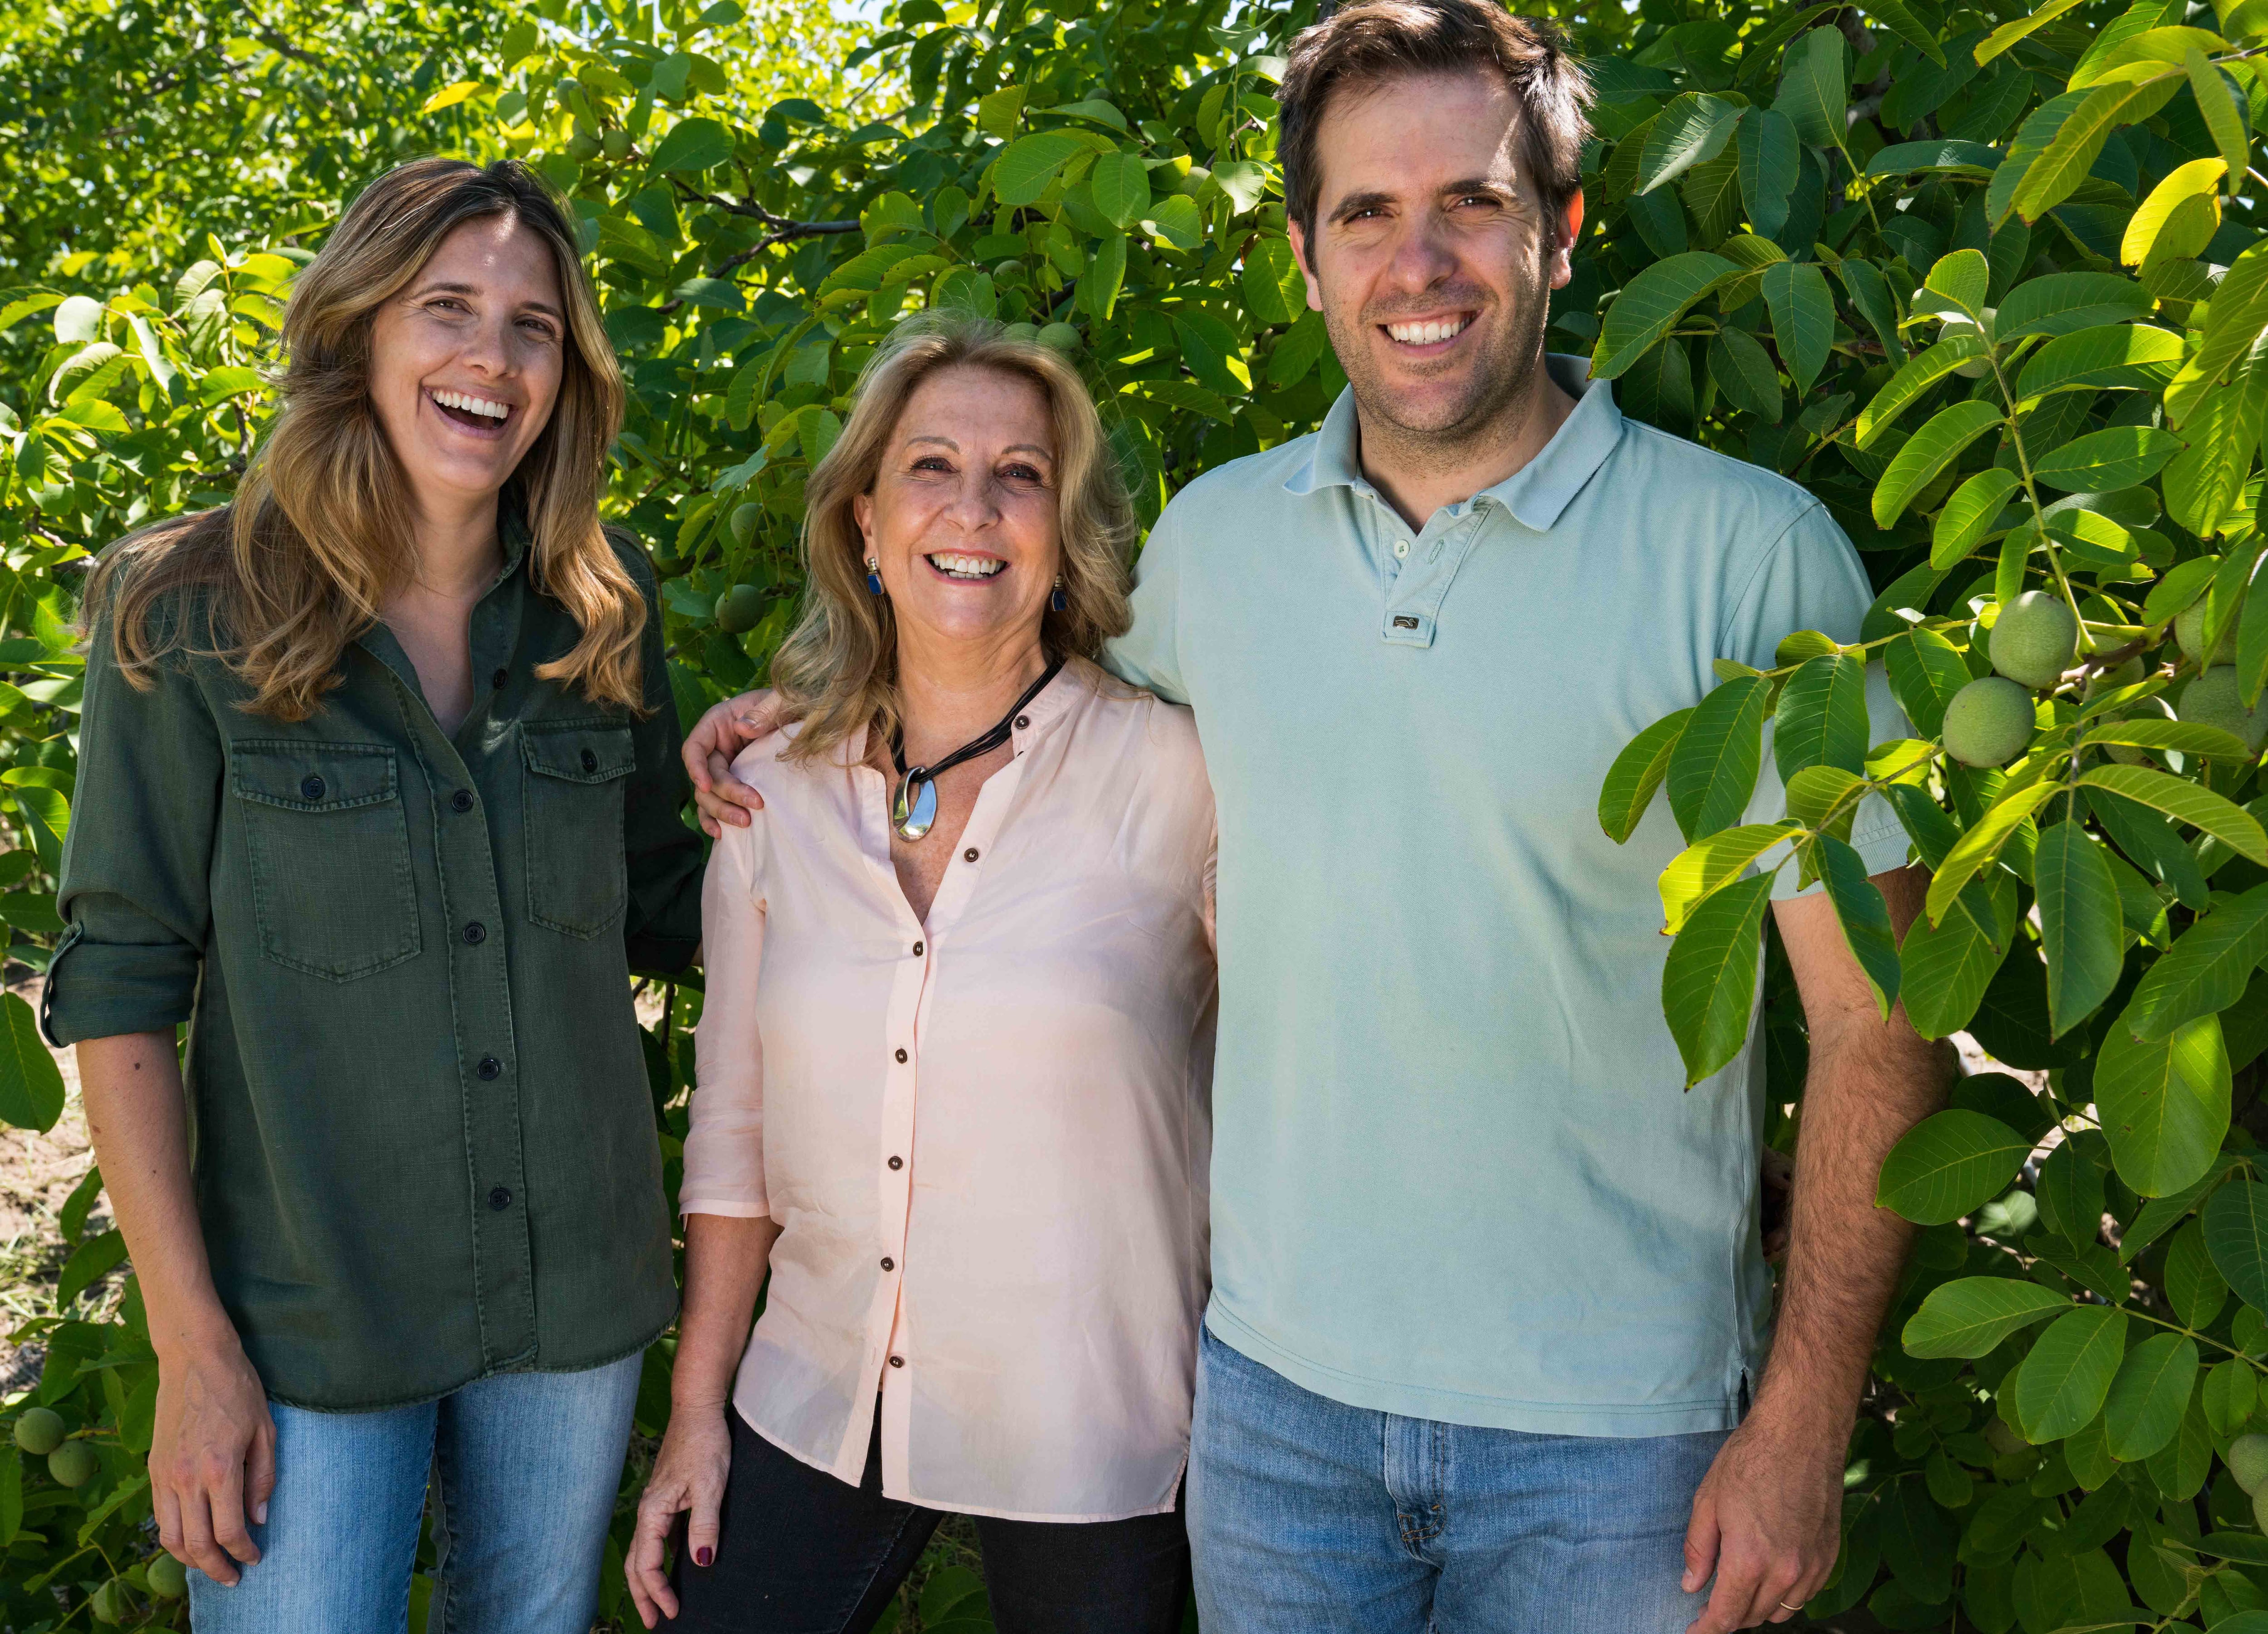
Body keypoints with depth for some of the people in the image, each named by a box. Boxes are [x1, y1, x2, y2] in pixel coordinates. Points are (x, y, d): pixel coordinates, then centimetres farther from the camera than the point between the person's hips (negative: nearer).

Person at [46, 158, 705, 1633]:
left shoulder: (602, 609, 0)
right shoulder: (192, 616, -10)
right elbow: (119, 989, -9)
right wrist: (192, 1346, -12)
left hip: (577, 1295, 4)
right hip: (308, 1317, -3)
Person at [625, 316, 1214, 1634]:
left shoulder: (1172, 773, -11)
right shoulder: (776, 790, 1)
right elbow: (734, 1129, 7)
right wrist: (698, 1410, 8)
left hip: (1087, 1439, -3)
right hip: (817, 1410, 3)